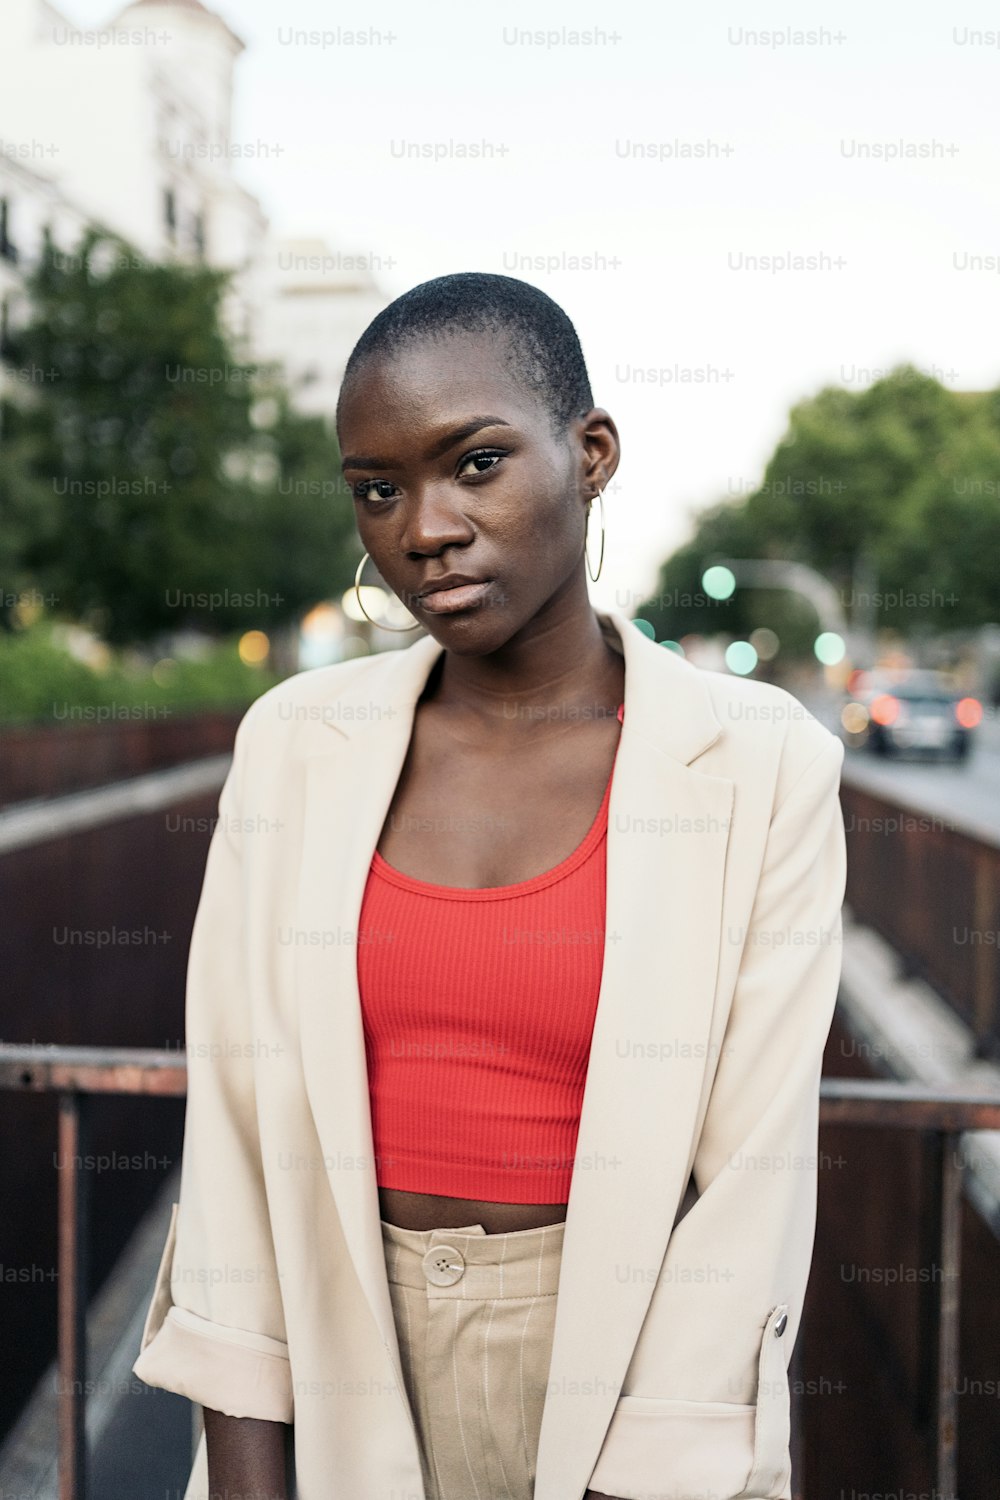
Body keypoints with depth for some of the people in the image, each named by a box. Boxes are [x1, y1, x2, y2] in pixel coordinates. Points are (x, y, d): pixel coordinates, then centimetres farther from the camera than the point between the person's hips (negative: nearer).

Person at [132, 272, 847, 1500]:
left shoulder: (759, 767, -12)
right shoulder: (295, 743, -4)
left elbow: (751, 1179, -12)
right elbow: (236, 1121, -4)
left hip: (622, 1371, -2)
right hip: (339, 1388, 2)